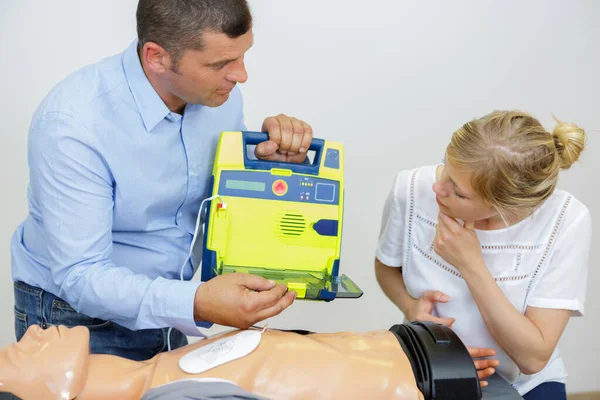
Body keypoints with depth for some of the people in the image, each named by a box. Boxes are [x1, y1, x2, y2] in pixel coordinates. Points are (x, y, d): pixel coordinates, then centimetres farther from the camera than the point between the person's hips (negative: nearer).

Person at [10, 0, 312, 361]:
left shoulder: (219, 93, -9)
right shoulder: (72, 124, -28)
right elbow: (80, 276, -29)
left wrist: (278, 162, -16)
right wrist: (195, 303, -43)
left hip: (165, 311, 6)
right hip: (77, 315, -5)